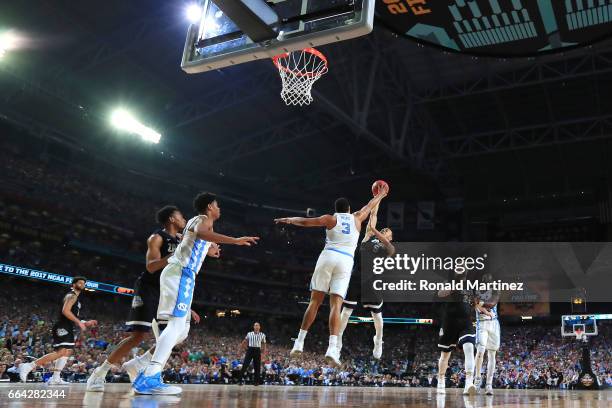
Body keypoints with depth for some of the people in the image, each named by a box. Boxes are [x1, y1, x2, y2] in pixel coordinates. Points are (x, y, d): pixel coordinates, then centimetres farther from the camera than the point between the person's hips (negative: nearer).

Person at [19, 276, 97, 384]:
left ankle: (55, 378, 12)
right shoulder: (71, 296, -8)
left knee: (67, 352, 11)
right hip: (62, 327, -11)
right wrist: (79, 322, -23)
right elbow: (65, 311, -24)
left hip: (67, 328, 11)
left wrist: (86, 323, 23)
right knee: (61, 352, -21)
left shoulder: (76, 298, 24)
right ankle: (28, 366, -21)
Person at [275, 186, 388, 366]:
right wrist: (380, 195, 57)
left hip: (328, 256, -1)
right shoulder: (356, 218, 21)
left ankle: (299, 343, 4)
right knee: (336, 305, -6)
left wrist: (289, 220, 26)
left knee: (315, 301, 5)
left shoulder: (330, 218, 13)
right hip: (346, 261, 1)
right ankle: (332, 348, -21)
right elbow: (369, 206, 39)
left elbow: (305, 221, 9)